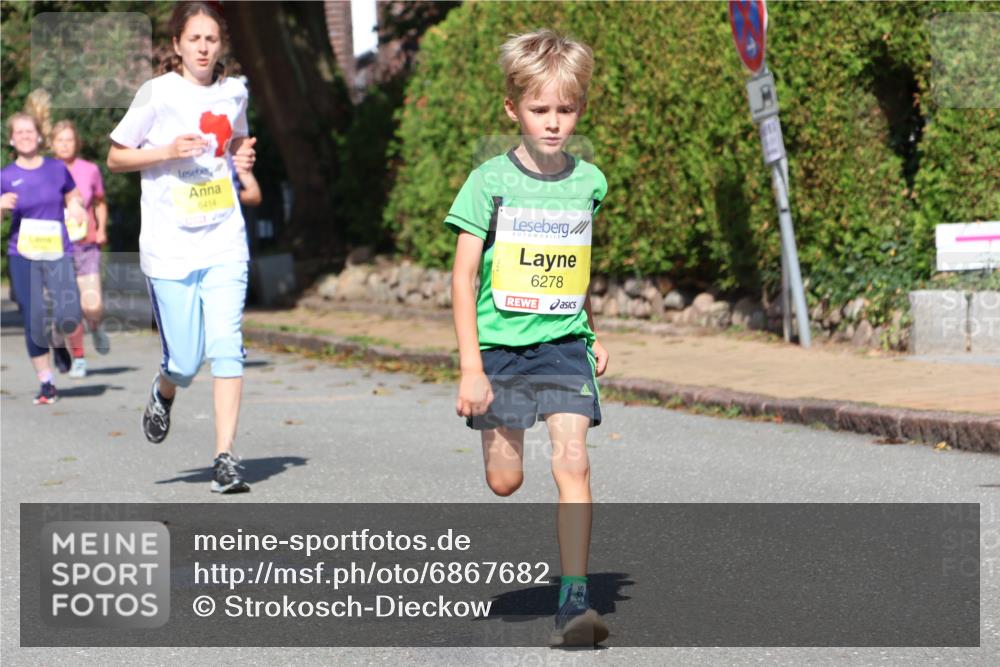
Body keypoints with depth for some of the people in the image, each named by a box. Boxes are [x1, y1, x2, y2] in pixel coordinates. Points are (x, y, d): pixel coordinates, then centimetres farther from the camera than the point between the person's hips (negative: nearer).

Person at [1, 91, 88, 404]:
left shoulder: (57, 169, 3)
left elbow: (72, 202, 17)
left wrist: (77, 210, -6)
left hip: (58, 252, 0)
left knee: (69, 316, -16)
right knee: (34, 324, -2)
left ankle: (59, 342, 21)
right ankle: (46, 383, 11)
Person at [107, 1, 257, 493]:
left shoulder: (234, 92, 7)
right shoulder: (157, 93, -4)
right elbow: (115, 157, 1)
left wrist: (243, 157, 4)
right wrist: (168, 151, -14)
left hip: (224, 242, 2)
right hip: (170, 247, -2)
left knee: (227, 348, -12)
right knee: (185, 362, -1)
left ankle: (225, 459, -7)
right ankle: (163, 394, 36)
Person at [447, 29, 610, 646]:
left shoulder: (588, 181, 3)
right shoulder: (491, 182, -7)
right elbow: (464, 275, -6)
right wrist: (471, 367, -11)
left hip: (565, 344, 1)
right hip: (501, 344, -1)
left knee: (573, 461, -15)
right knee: (504, 480, 5)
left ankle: (575, 599, -14)